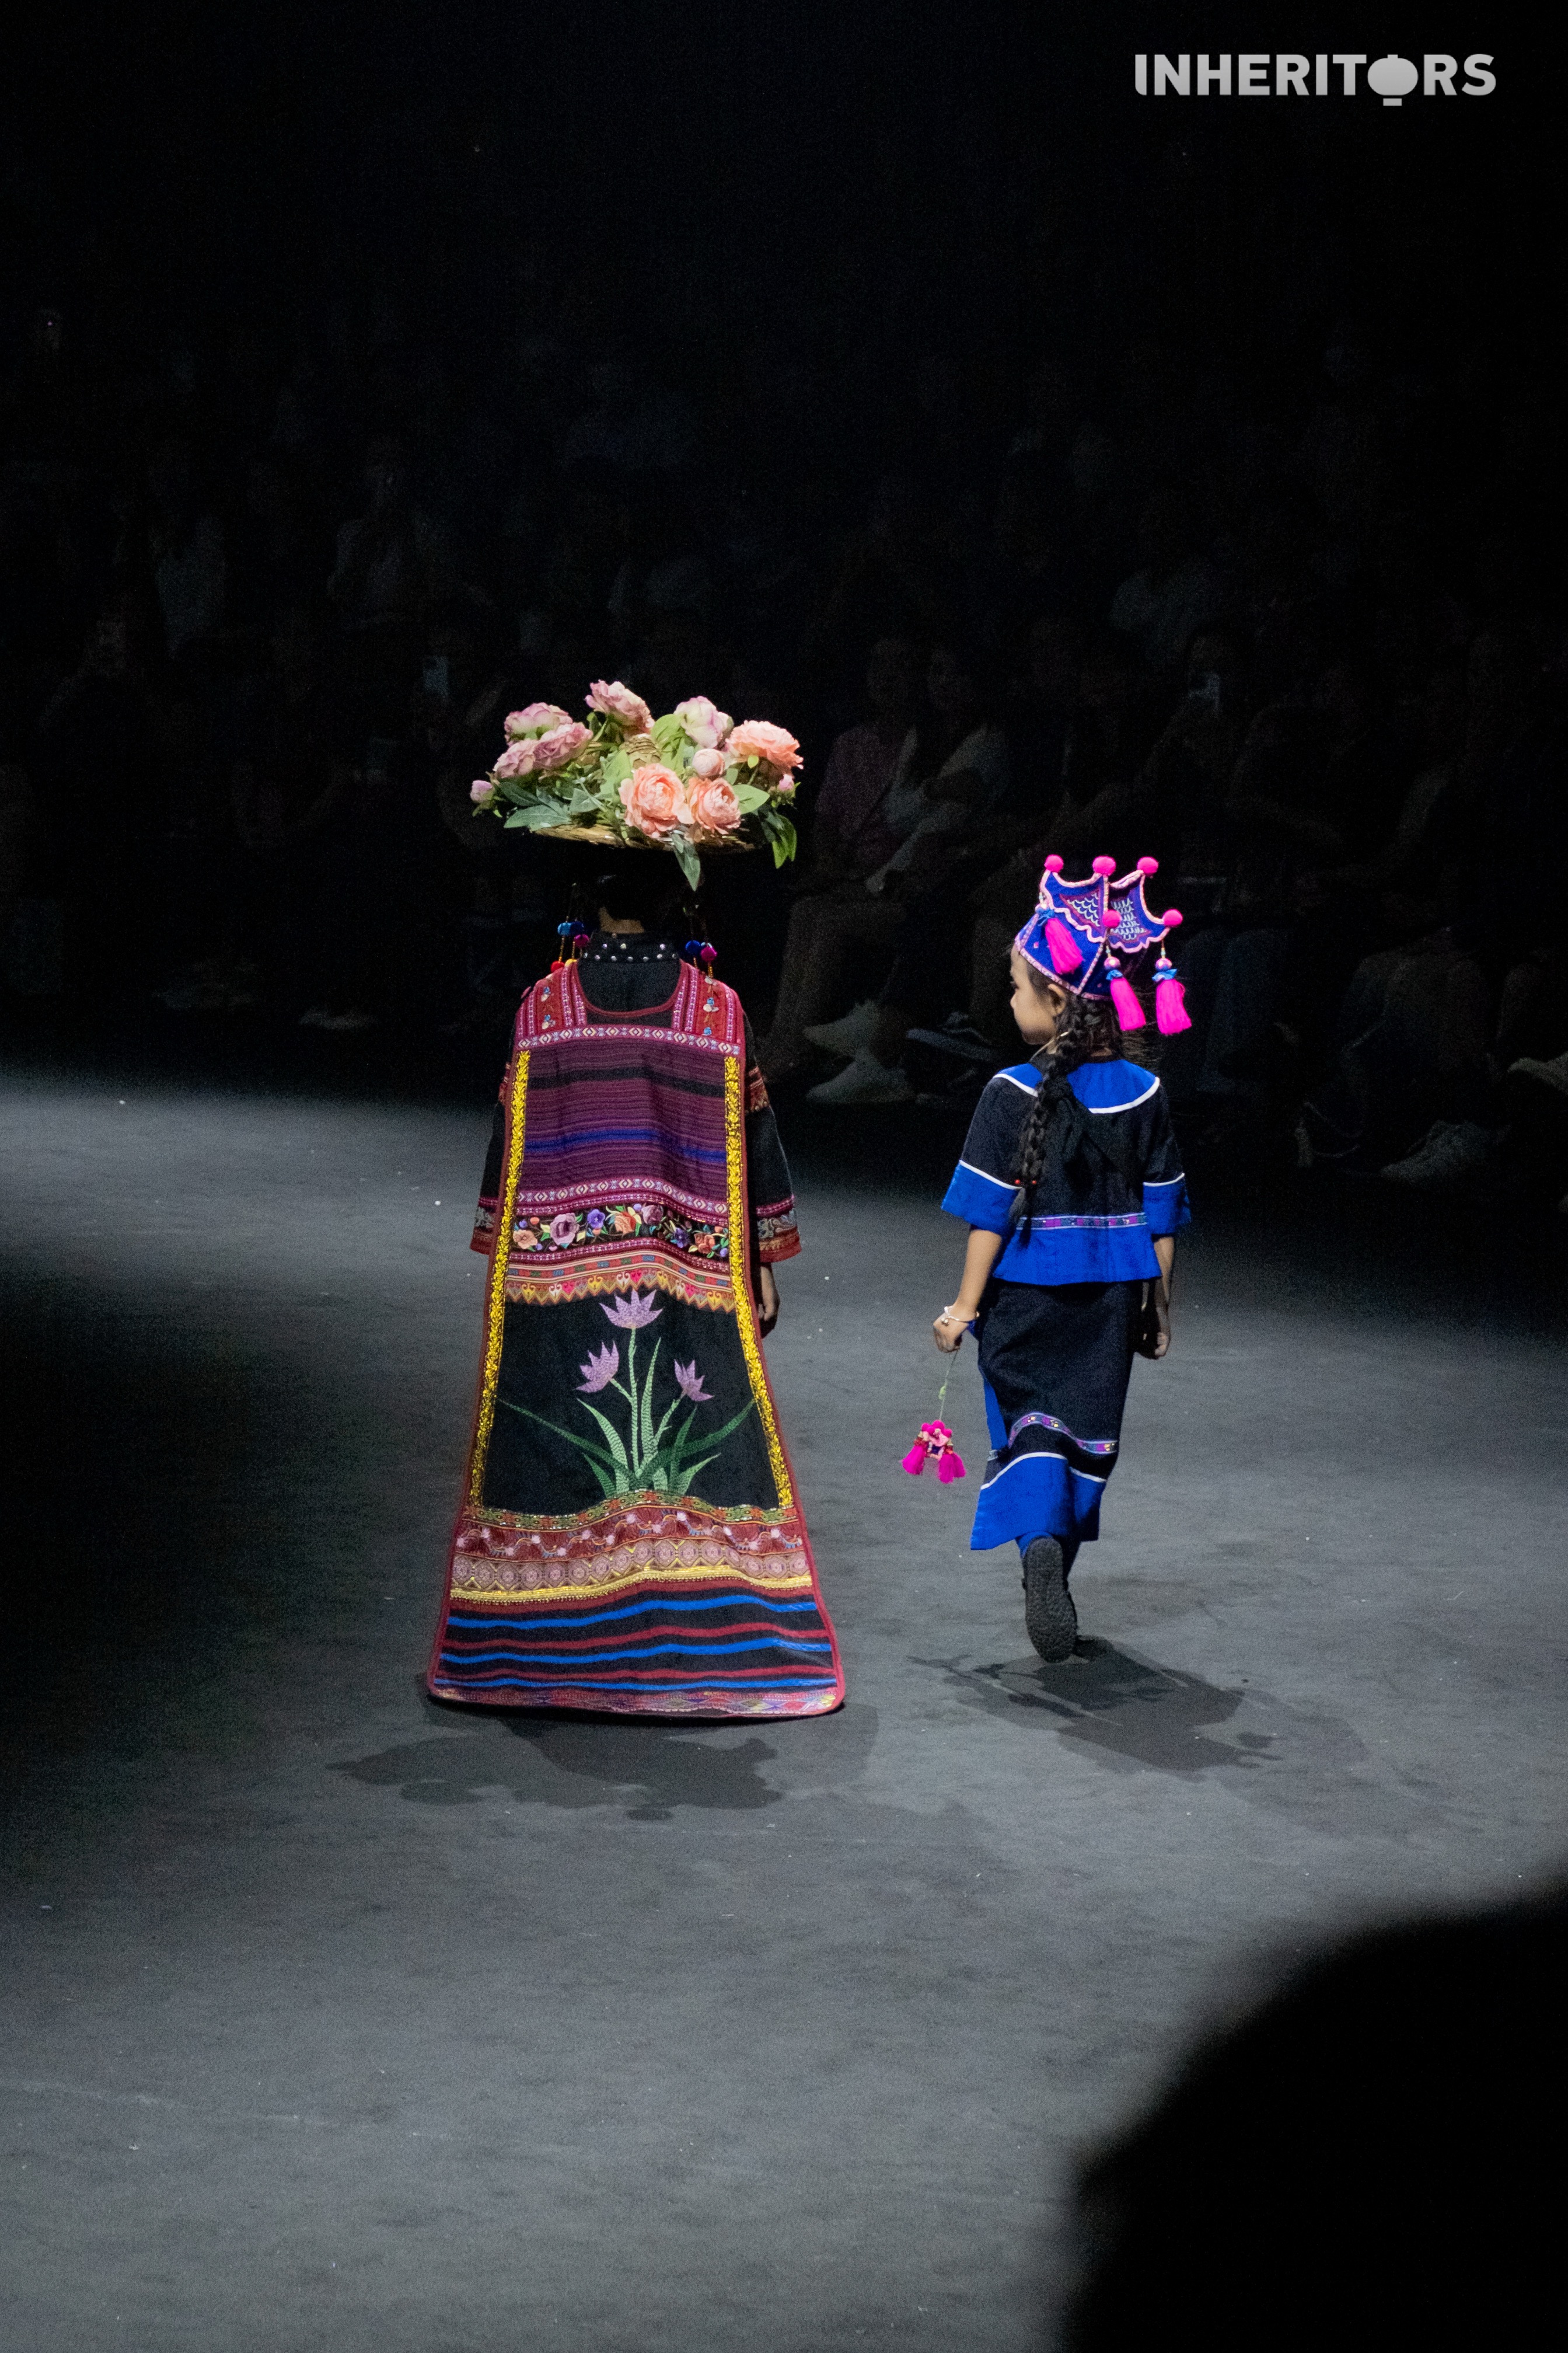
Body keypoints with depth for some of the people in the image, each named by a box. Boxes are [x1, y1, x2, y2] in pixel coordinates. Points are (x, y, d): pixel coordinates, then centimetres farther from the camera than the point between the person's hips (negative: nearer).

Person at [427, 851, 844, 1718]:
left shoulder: (544, 1004, 0)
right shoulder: (718, 1008, 0)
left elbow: (512, 1138, 4)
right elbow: (750, 1139, 3)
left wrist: (501, 1259, 13)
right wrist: (765, 1264, 9)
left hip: (560, 1265, 0)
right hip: (689, 1271, 0)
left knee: (563, 1444, 6)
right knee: (697, 1437, 4)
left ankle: (556, 1648, 11)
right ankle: (707, 1637, 4)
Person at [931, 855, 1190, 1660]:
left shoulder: (1013, 1094, -13)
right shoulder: (1143, 1093, -1)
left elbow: (991, 1213, -12)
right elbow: (1161, 1214, 4)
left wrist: (966, 1304, -4)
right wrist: (1157, 1305, 13)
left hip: (1026, 1292, -3)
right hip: (1111, 1293, 3)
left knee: (1029, 1423, 3)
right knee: (1088, 1431, 15)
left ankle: (1038, 1538, -24)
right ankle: (1051, 1575, 24)